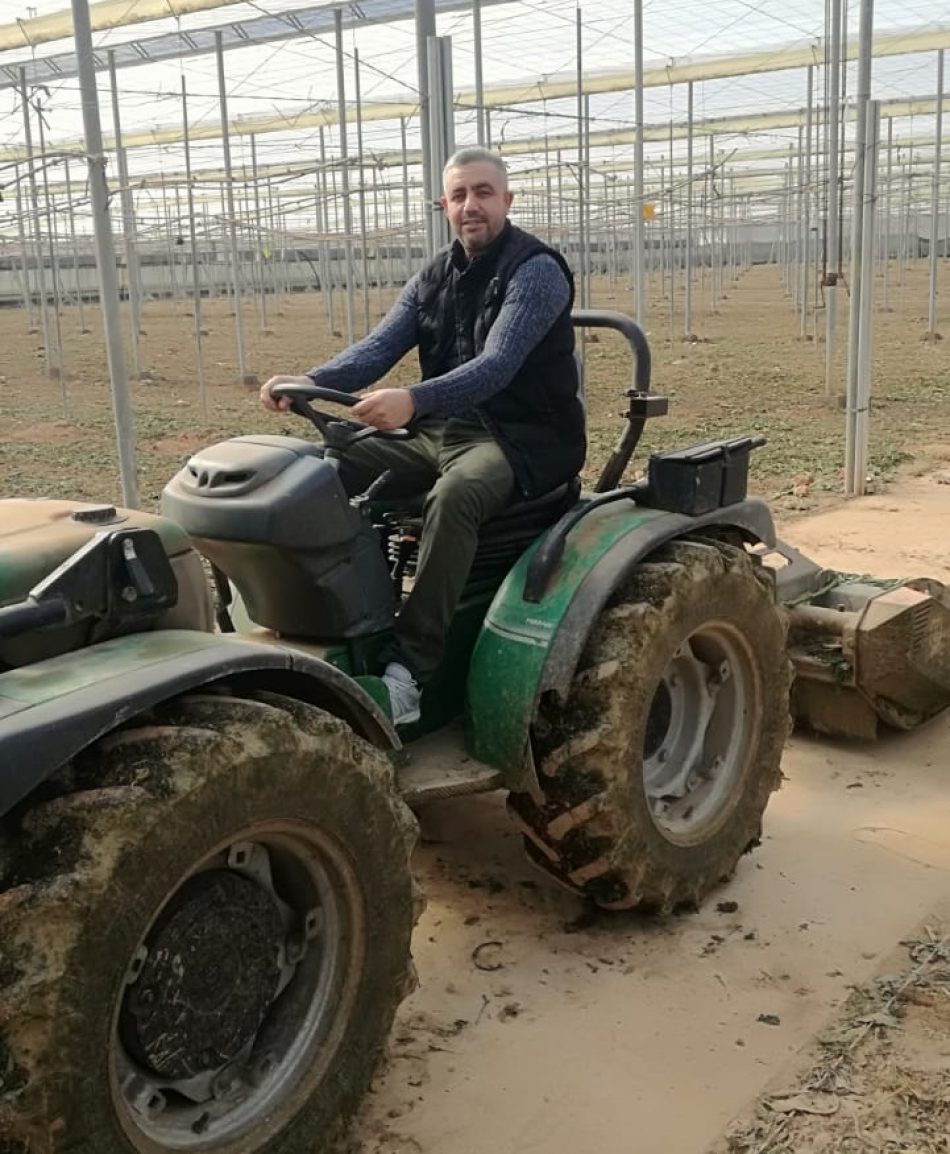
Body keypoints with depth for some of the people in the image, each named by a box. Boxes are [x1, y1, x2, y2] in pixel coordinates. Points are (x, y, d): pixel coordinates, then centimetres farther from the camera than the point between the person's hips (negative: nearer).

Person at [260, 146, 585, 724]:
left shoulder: (537, 270, -11)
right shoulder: (435, 277, 11)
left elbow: (495, 366, -26)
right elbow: (379, 349, -1)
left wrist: (412, 400, -43)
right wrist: (309, 382, -21)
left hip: (523, 438, -7)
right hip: (442, 430, 7)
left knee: (454, 495, -39)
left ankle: (411, 669, -36)